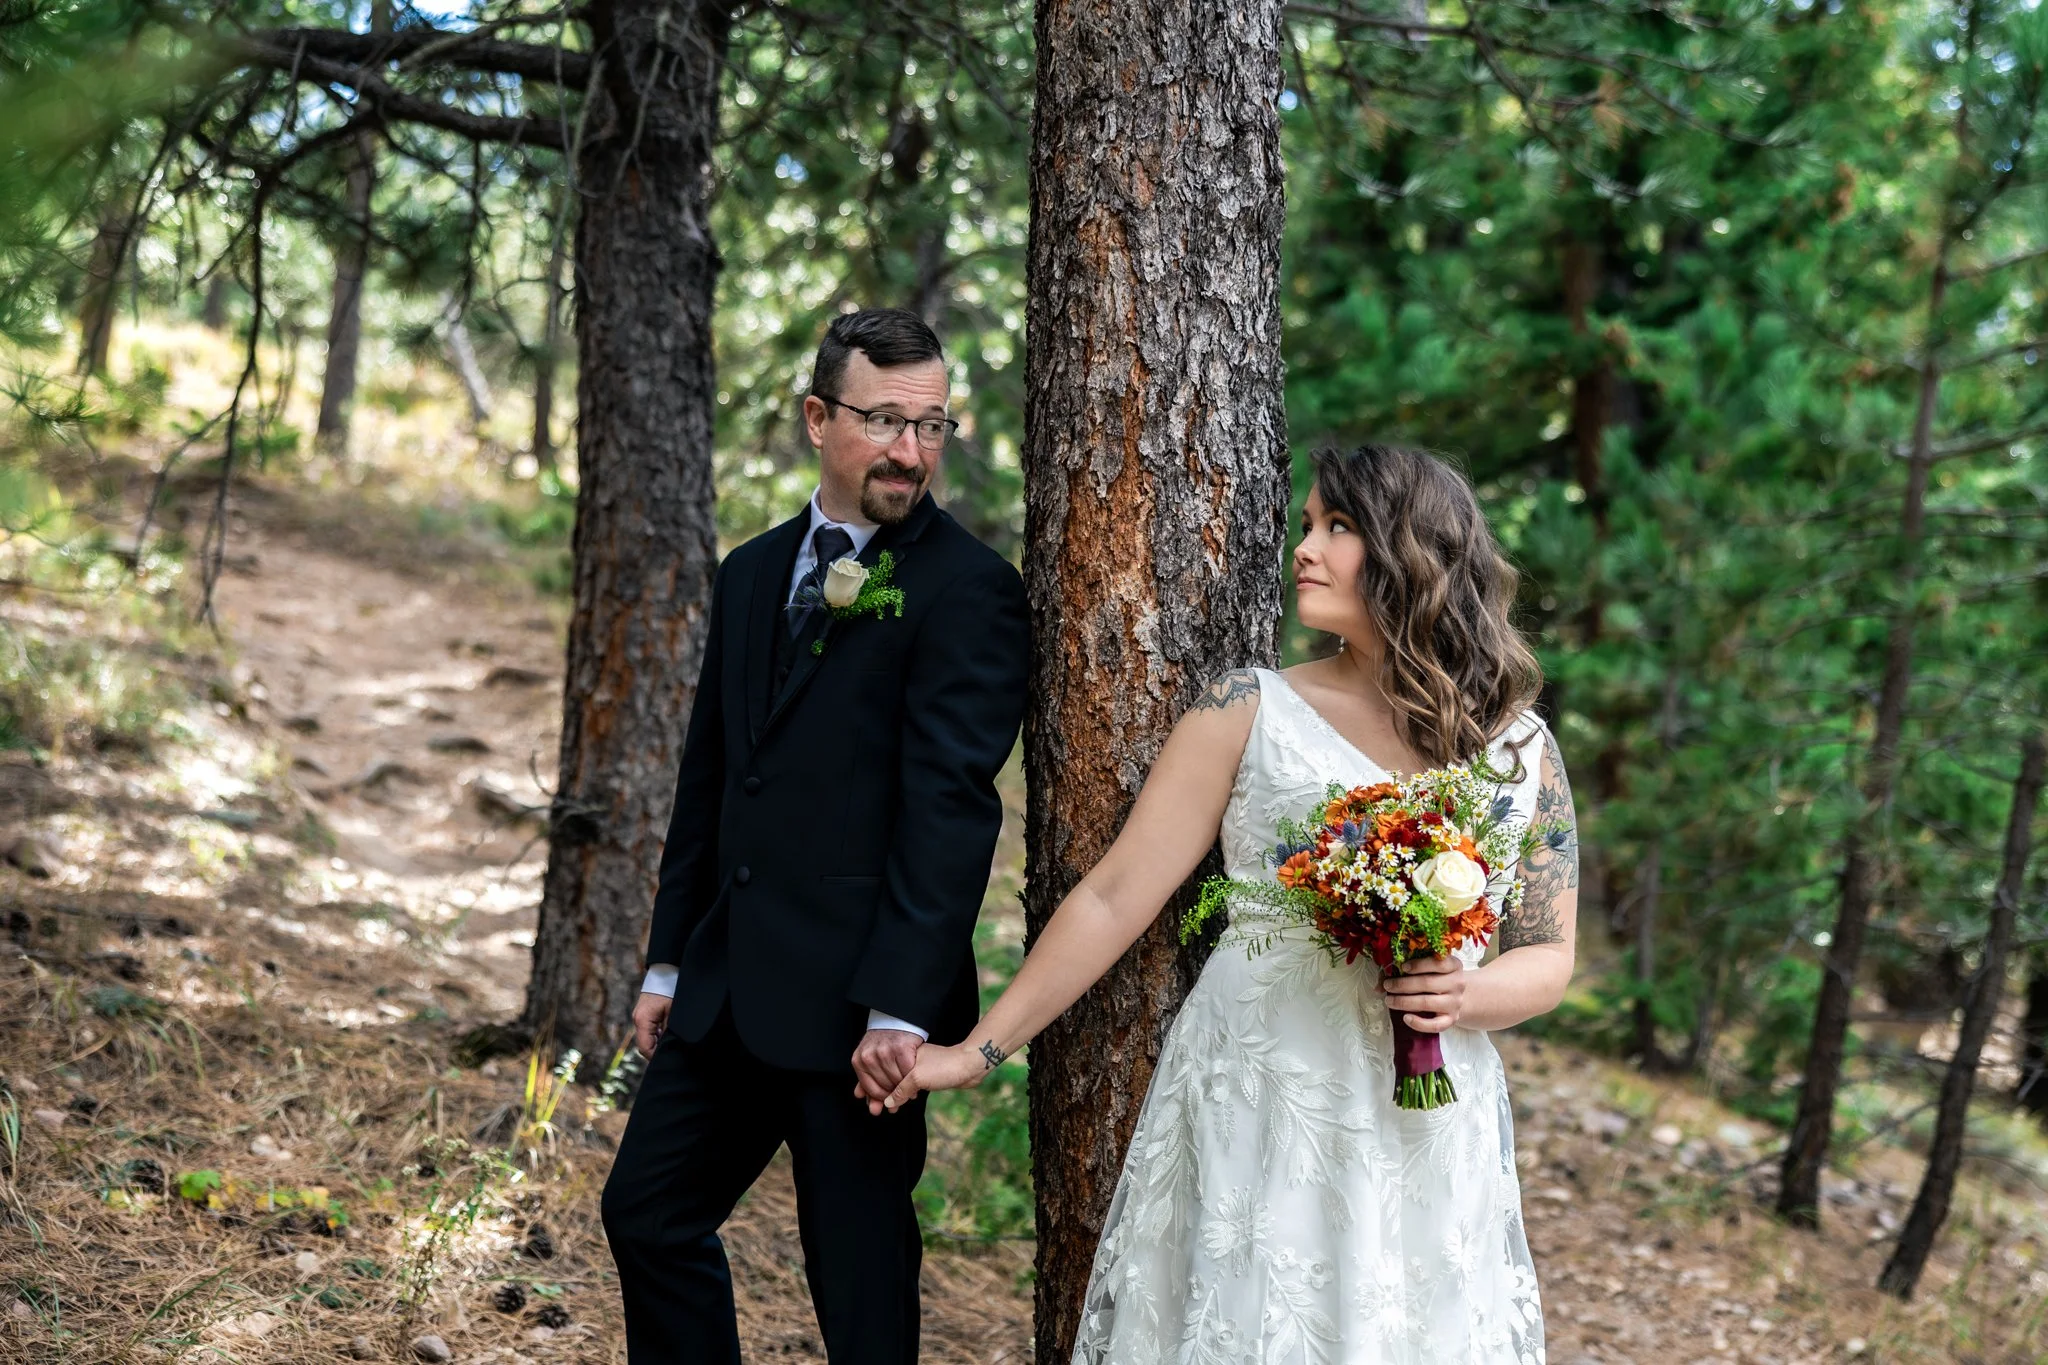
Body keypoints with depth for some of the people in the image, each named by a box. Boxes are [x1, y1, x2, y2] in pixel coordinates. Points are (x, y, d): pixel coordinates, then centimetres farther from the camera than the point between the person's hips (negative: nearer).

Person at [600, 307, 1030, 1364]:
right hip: (728, 990, 7)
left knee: (860, 1277, 4)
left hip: (856, 1003, -7)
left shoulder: (967, 589, -10)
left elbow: (950, 804, -17)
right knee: (646, 1212, 14)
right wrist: (669, 962, 16)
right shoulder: (751, 573, 13)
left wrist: (901, 1007, -22)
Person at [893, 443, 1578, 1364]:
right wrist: (980, 1048, -3)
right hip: (1251, 1112, -2)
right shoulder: (1250, 712, -1)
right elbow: (1115, 898, -1)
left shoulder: (1521, 748, 5)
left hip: (1427, 1130, 2)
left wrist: (1469, 995, -12)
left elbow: (1549, 959, 10)